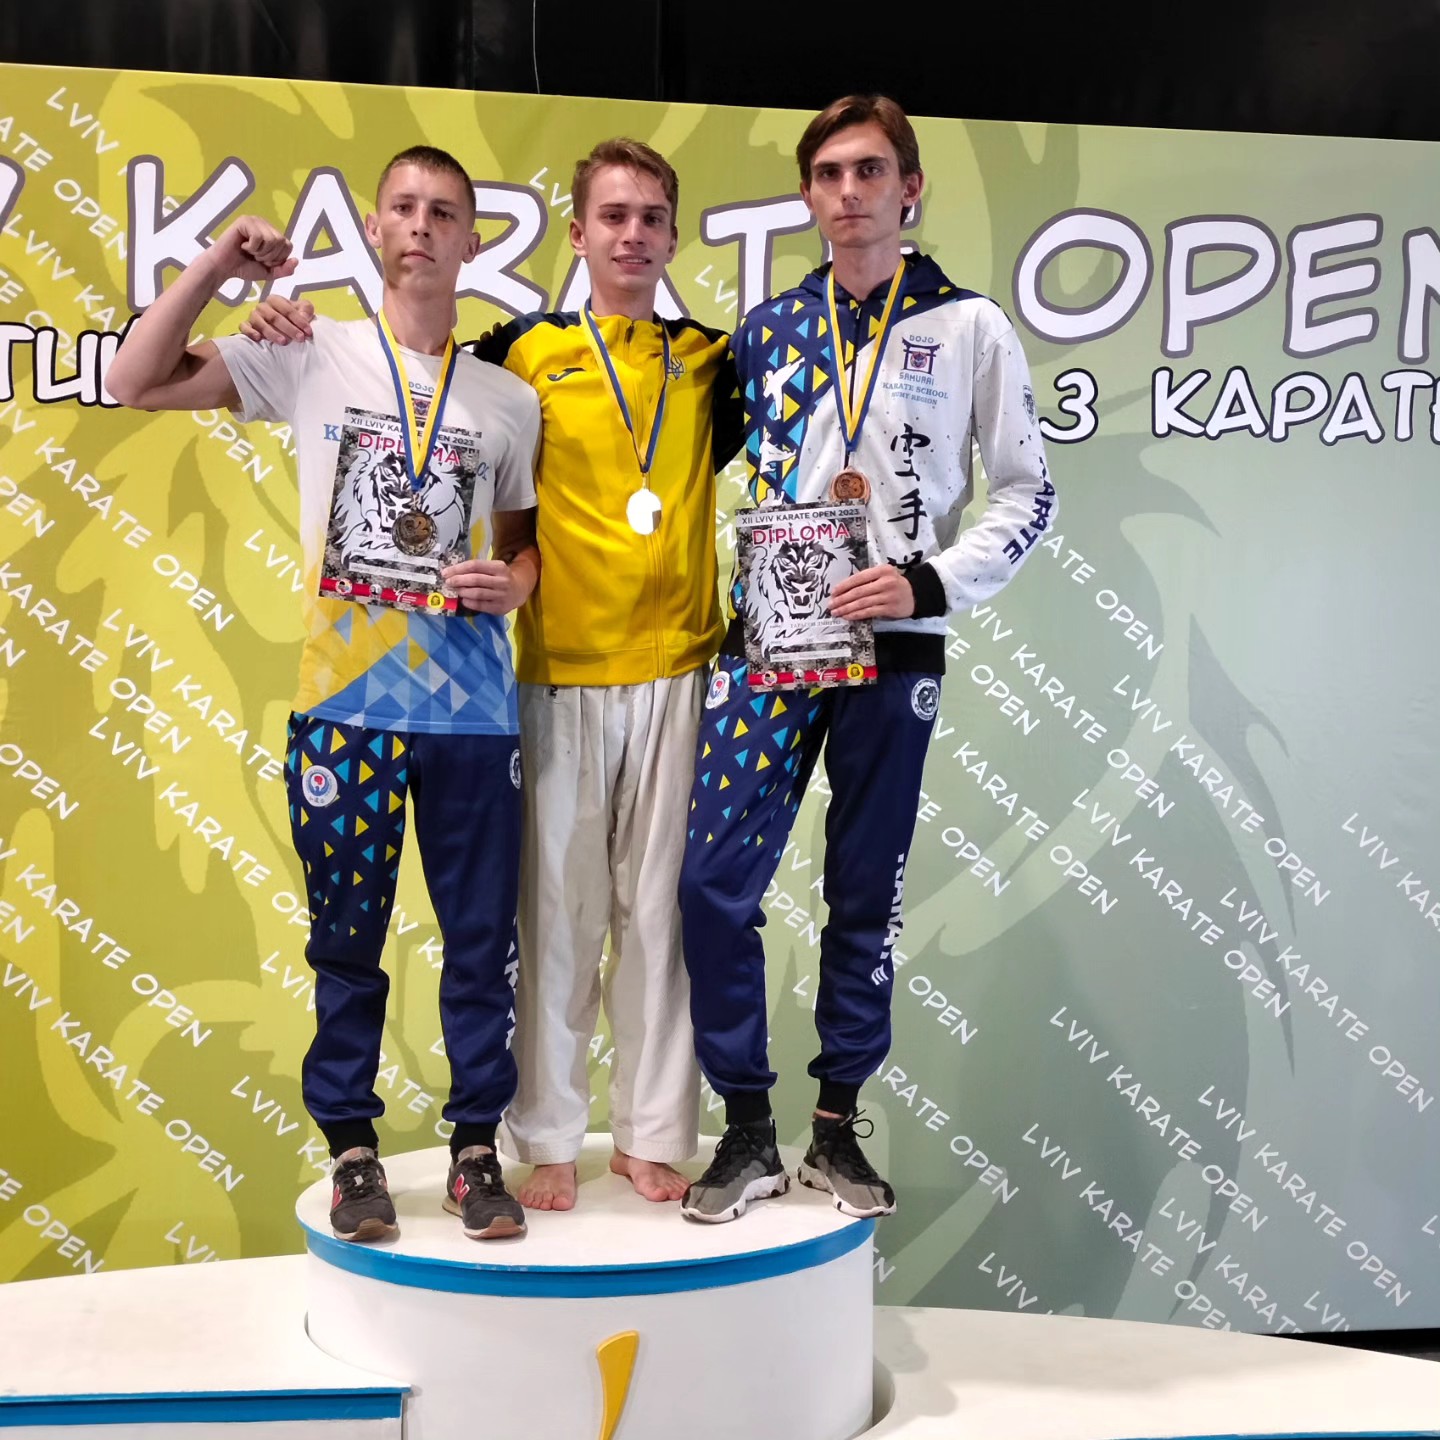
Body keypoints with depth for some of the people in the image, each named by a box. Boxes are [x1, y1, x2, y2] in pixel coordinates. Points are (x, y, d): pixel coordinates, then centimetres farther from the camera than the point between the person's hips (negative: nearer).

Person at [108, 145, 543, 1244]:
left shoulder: (509, 399, 9)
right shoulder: (313, 358, 4)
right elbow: (139, 383, 2)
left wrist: (513, 580, -5)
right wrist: (214, 268, -5)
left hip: (473, 707, 1)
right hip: (345, 698, -1)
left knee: (482, 936, 6)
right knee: (348, 937, 8)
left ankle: (476, 1150, 21)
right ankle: (354, 1151, 23)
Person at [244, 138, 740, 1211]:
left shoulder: (711, 360, 10)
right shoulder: (526, 353, 3)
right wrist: (296, 341, -9)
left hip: (678, 672, 2)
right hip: (562, 674, -1)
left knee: (660, 905, 7)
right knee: (557, 907, 4)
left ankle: (654, 1134, 19)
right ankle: (548, 1139, 17)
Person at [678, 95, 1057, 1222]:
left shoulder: (969, 327, 1)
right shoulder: (767, 328, 9)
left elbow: (1027, 494, 1)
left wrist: (928, 582, -11)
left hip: (894, 647, -1)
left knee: (867, 895, 7)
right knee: (714, 880, -7)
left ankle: (838, 1127, 22)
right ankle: (748, 1131, 8)